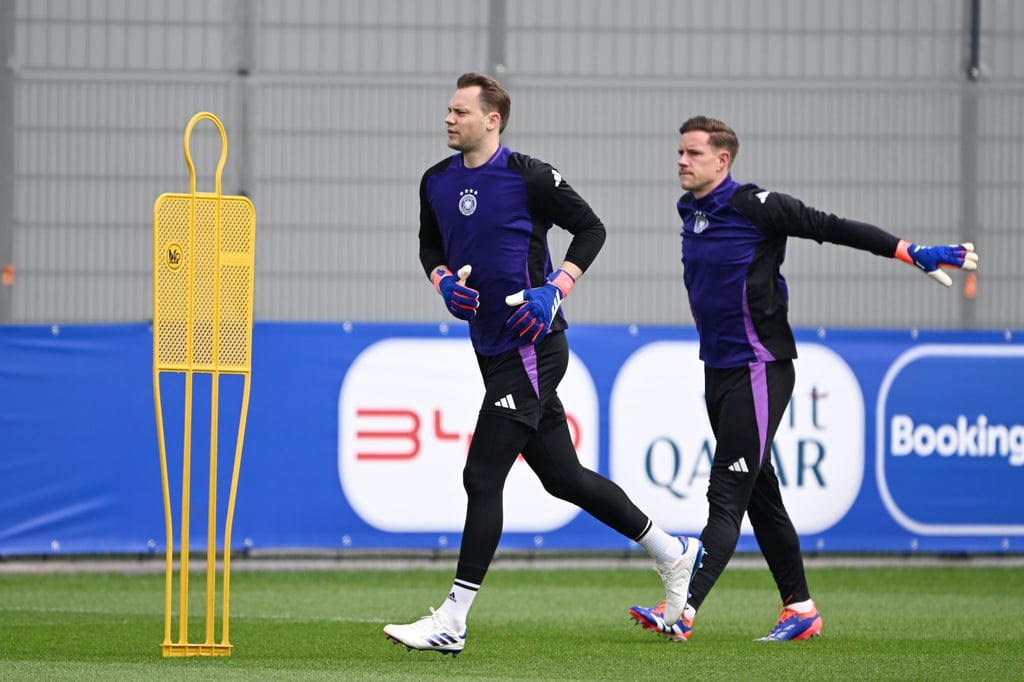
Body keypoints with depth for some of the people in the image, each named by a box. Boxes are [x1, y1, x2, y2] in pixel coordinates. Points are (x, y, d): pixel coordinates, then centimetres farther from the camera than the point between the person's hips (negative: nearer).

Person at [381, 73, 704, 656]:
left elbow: (591, 228, -6)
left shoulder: (528, 177, -12)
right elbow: (431, 245, 22)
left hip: (533, 345, -8)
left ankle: (452, 623, -10)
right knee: (563, 476, 14)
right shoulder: (437, 182, 8)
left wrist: (554, 291, -17)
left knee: (482, 476, -12)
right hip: (493, 349, 8)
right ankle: (674, 555, 29)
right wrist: (443, 280, 0)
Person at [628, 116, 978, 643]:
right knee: (760, 495, 12)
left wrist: (914, 254, -16)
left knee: (727, 494, -13)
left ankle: (683, 610, -23)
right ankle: (800, 608, 20)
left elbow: (831, 227, -13)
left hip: (759, 371, -8)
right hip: (717, 372, 8)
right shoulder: (691, 212, 9)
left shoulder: (756, 207, -13)